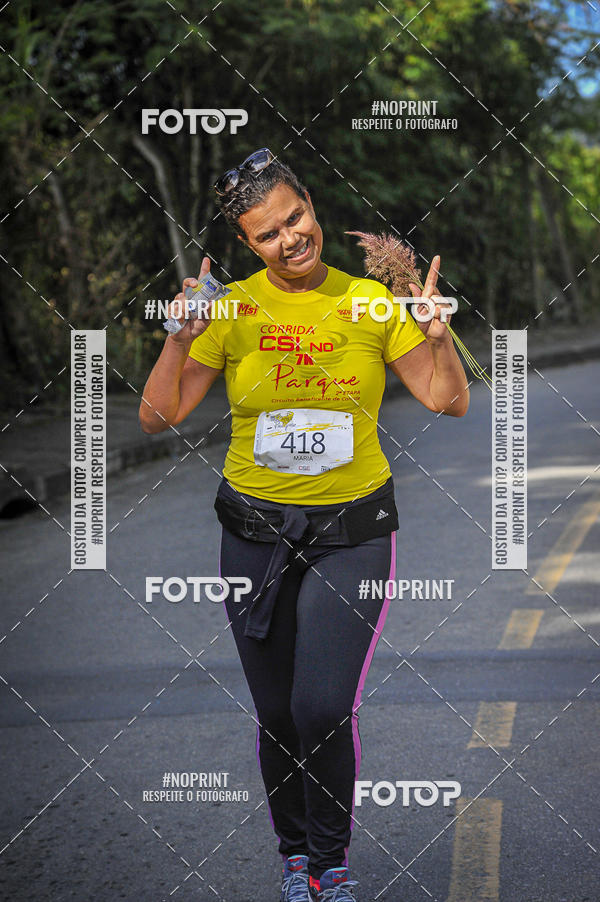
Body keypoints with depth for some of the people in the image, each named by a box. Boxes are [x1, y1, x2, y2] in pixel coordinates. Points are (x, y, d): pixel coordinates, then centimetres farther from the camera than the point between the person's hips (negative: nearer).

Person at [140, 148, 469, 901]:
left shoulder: (371, 300, -4)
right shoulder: (230, 309, -5)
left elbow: (450, 402, -2)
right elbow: (158, 417, -7)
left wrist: (436, 333, -19)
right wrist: (181, 338, -23)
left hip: (353, 530, -1)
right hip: (255, 529, 1)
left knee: (324, 710, -13)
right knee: (276, 716, 8)